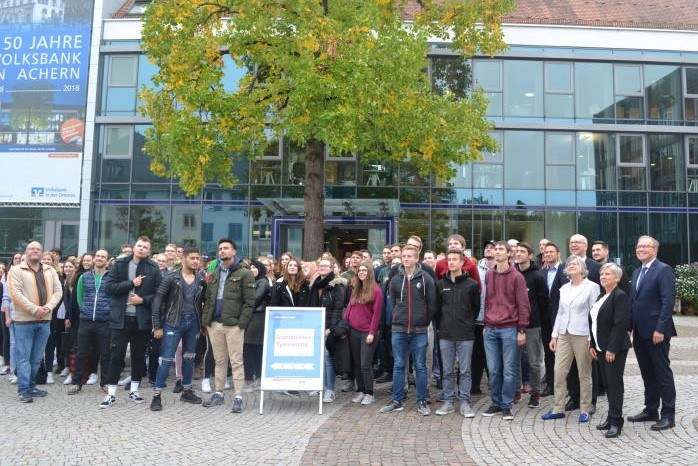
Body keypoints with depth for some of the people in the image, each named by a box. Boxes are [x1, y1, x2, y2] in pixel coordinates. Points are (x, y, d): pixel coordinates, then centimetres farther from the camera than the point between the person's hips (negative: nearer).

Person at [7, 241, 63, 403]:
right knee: (23, 356, -1)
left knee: (37, 357, 11)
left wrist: (48, 307, -10)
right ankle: (23, 389, 4)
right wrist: (34, 309, -18)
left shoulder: (50, 271, 12)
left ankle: (31, 386, 21)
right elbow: (15, 293, -11)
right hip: (24, 320, -4)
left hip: (45, 320, 4)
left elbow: (58, 291, 6)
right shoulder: (16, 271, -1)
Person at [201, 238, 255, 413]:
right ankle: (218, 393, 24)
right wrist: (205, 320, 9)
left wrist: (242, 323, -15)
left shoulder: (244, 273, -4)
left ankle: (238, 397, 3)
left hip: (233, 325, -6)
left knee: (236, 361, -2)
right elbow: (208, 299, 19)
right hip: (215, 324, 6)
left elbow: (249, 302, -8)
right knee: (219, 361, 14)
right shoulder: (215, 274, 17)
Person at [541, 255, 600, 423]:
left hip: (582, 335, -5)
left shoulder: (592, 287, -3)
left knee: (584, 374, 4)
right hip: (564, 335, 5)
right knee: (559, 372, 3)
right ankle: (558, 409, 13)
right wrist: (554, 335, 11)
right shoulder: (564, 288, 12)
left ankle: (585, 410, 17)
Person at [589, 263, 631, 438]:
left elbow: (621, 324, -19)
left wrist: (612, 349, -20)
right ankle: (611, 418, 22)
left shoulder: (620, 296, -13)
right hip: (601, 348, 9)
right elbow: (594, 322, 17)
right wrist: (592, 345, 11)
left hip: (614, 348, -9)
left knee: (614, 383, -3)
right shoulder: (601, 297, 15)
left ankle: (616, 422, 4)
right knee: (608, 384, 13)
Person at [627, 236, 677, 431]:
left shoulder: (664, 270, -10)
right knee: (647, 374, 15)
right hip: (640, 332, 8)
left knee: (663, 373, 2)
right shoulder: (637, 272, 16)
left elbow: (668, 302, -16)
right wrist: (630, 326, 11)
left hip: (656, 332, -8)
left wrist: (660, 329, -20)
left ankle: (668, 415, 11)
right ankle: (650, 410, 25)